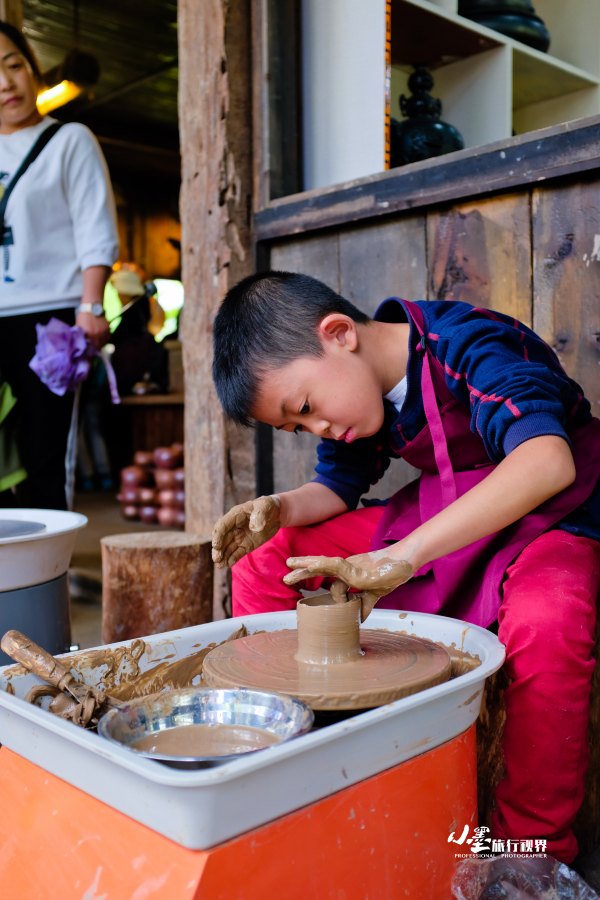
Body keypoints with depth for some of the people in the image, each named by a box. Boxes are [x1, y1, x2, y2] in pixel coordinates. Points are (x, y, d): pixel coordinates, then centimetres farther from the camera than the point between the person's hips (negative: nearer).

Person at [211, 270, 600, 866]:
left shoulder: (466, 347, -26)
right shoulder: (351, 389, -3)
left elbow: (547, 460, -43)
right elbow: (336, 487, 10)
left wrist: (401, 556, -49)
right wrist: (279, 510, -13)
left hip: (544, 519, -6)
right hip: (434, 515, 7)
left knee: (545, 627, -40)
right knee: (263, 561, -4)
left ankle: (531, 846, -18)